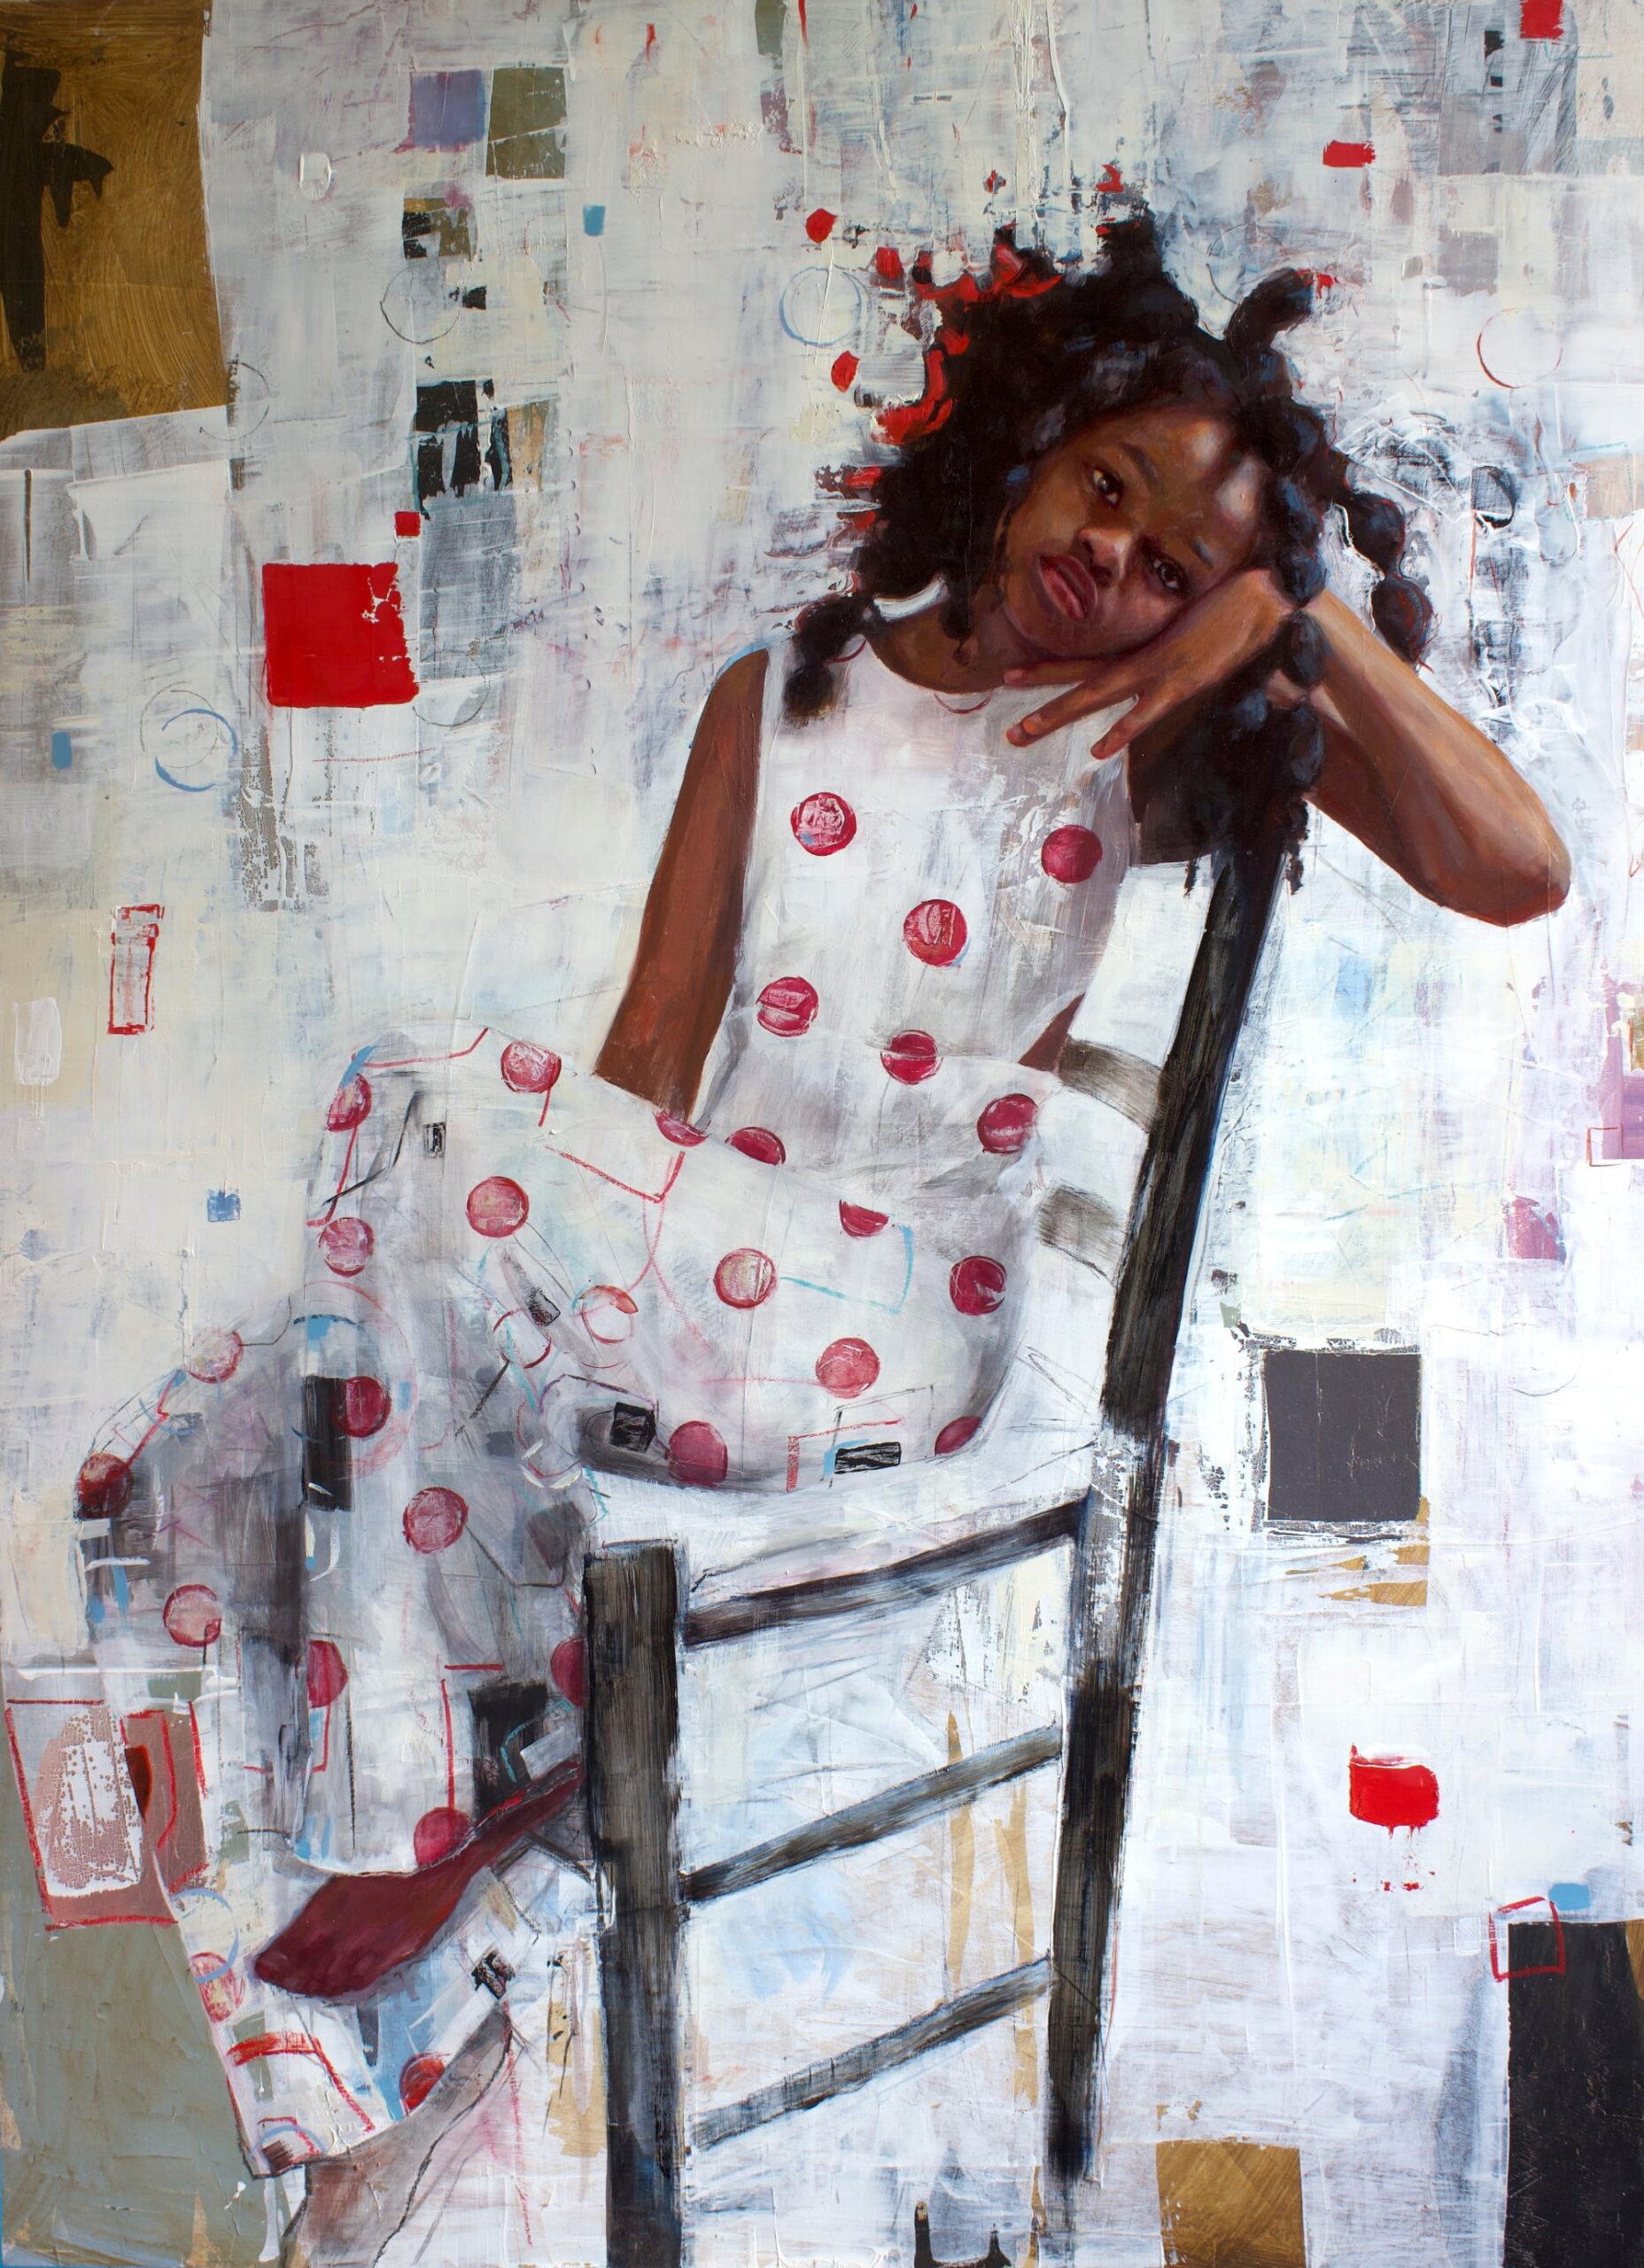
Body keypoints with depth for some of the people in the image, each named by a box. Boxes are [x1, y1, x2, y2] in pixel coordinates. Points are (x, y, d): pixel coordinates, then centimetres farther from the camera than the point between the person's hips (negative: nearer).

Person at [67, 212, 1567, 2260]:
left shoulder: (1160, 733, 8)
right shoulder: (782, 697, 15)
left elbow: (1515, 873, -6)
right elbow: (651, 1065, 6)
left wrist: (1313, 617, -6)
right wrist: (576, 1229, -10)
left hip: (889, 1327, -4)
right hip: (671, 1272, 5)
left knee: (423, 1108, -23)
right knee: (202, 1452, -13)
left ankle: (452, 1782, -9)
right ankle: (371, 2089, -4)